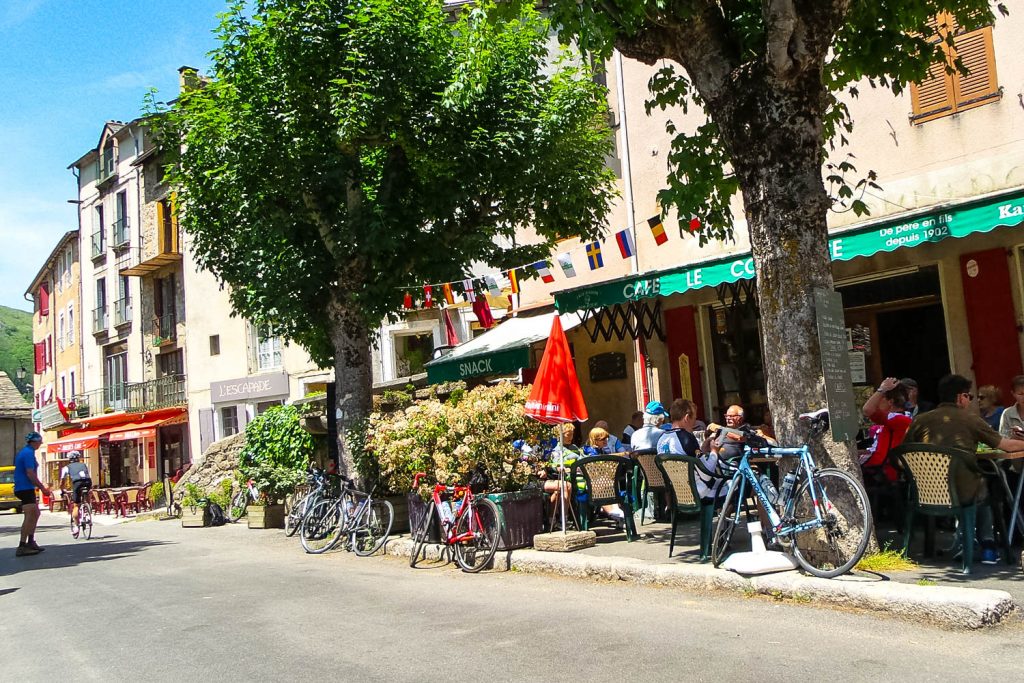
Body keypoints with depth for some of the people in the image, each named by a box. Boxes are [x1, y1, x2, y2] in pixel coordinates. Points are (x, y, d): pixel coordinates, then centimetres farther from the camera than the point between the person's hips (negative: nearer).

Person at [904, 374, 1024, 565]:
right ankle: (987, 545, 30)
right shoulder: (971, 419, -1)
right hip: (963, 494, -2)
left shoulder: (920, 420, 3)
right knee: (983, 490, 35)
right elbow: (1007, 445, 7)